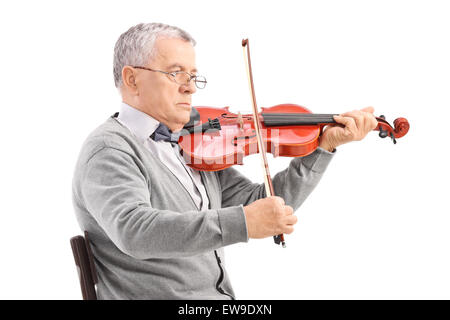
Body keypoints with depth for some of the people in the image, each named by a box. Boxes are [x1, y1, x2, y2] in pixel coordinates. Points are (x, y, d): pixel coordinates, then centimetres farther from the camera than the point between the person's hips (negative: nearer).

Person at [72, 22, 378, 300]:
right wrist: (241, 223, -34)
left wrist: (325, 146, 4)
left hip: (221, 294, 7)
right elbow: (133, 231, -27)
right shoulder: (109, 149, -10)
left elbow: (265, 205, 11)